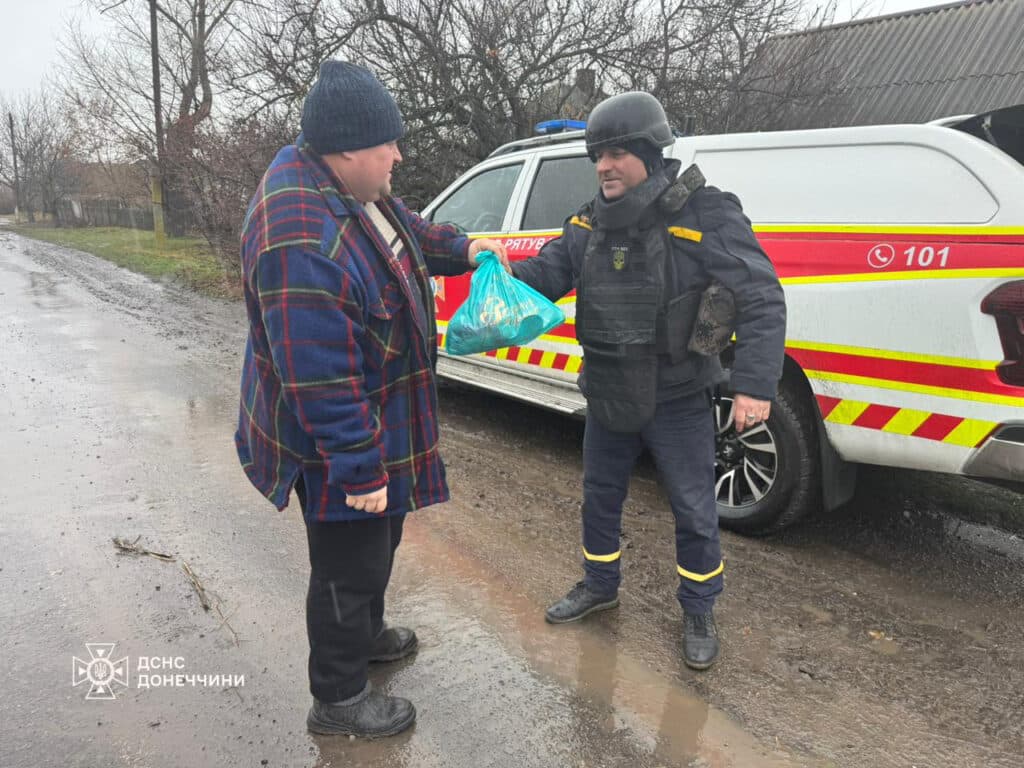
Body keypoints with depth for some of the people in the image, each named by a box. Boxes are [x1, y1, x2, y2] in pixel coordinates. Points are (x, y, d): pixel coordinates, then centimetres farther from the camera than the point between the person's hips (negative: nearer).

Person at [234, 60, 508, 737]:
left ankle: (365, 633, 52)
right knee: (350, 564, 7)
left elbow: (401, 225, 20)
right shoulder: (303, 245, -34)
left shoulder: (339, 177, -3)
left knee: (380, 538, 27)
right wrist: (359, 471, -27)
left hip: (378, 420, 10)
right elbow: (321, 382, -33)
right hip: (335, 443, -10)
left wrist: (460, 248, 18)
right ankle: (339, 700, 31)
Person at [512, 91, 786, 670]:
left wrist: (756, 384, -28)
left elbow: (761, 299, -20)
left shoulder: (704, 214, -18)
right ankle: (600, 586, 43)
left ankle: (699, 613, 31)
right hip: (608, 397, 6)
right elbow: (545, 272, 0)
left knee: (694, 512, 8)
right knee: (600, 496, 20)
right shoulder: (590, 223, 1)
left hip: (677, 400, -5)